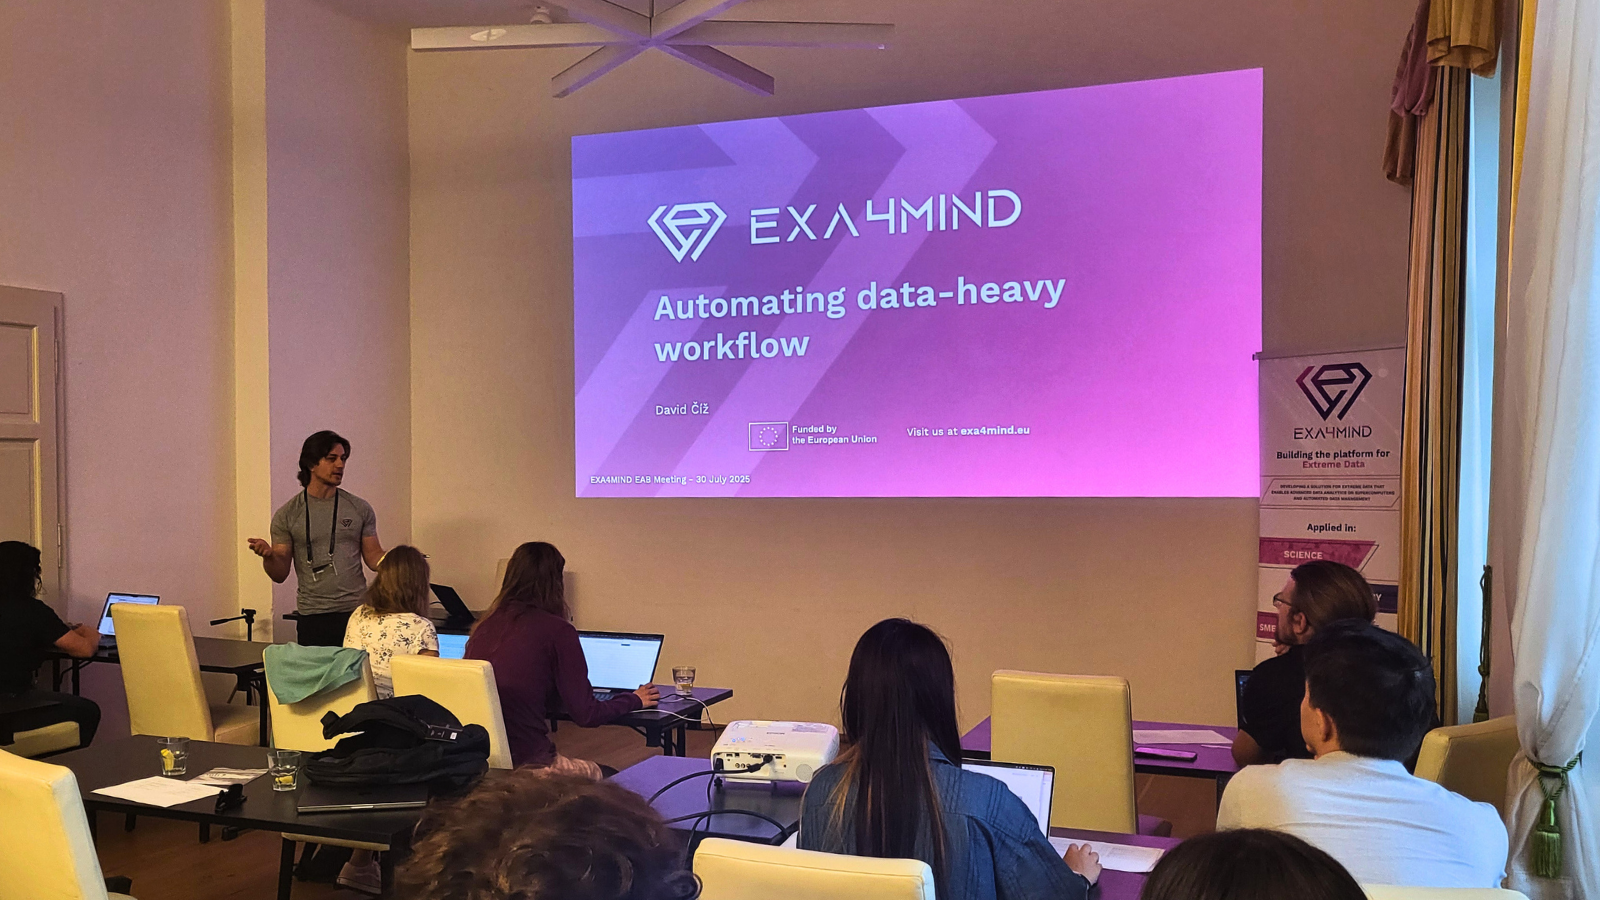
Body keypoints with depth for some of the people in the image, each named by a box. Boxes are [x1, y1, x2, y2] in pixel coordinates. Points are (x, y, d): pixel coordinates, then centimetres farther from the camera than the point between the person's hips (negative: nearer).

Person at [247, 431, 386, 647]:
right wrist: (268, 555, -16)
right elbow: (280, 575, 4)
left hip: (356, 613, 1)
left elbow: (374, 557, 9)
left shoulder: (360, 509, 7)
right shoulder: (287, 515, 4)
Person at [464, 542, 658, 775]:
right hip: (525, 763, -6)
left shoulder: (484, 626, 8)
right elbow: (586, 714, -7)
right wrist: (635, 700, 12)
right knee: (598, 773, 21)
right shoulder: (558, 630, -9)